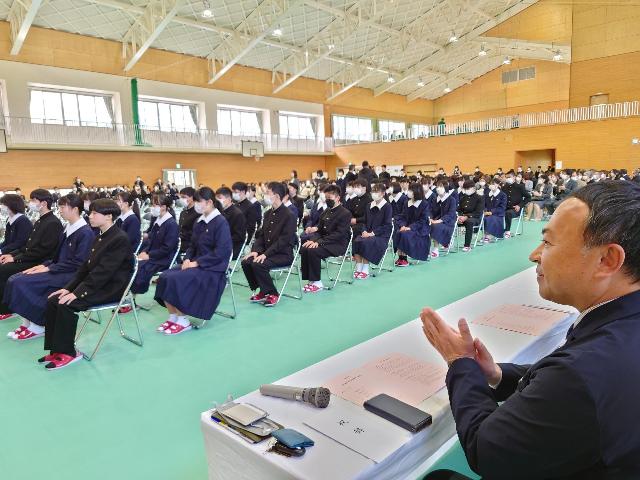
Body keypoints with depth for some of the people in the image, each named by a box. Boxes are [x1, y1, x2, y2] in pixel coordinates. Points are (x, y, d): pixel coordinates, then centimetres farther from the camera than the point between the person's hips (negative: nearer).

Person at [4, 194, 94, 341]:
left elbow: (77, 263, -19)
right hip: (60, 269, 9)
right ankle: (28, 321, -1)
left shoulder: (86, 233, -15)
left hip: (72, 276, -9)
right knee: (15, 279, -4)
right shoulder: (68, 228, 12)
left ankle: (37, 327, -7)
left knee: (23, 282, -19)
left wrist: (49, 268, -17)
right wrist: (44, 264, 2)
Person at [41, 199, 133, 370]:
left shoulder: (120, 239, -17)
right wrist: (68, 288, 3)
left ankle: (68, 352, -9)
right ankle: (56, 350, 2)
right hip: (96, 284, 9)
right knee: (53, 301, -6)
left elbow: (103, 271, -23)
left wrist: (78, 293, -24)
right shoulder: (100, 237, 14)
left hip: (110, 288, -9)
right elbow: (86, 266, 14)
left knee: (66, 304, -24)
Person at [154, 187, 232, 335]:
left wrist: (197, 263, -19)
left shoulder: (221, 222, -13)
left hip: (213, 269, -8)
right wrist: (187, 259, -3)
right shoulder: (200, 222, 11)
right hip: (196, 264, 8)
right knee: (164, 277, -10)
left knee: (175, 279, -23)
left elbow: (222, 251, -21)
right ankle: (173, 317, 1)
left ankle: (183, 321, -9)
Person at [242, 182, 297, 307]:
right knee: (246, 262, -13)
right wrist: (255, 250, -5)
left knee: (258, 264, -28)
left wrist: (266, 254, -25)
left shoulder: (289, 215, -14)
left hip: (284, 254, -7)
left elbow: (284, 240, -20)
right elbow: (261, 235, 13)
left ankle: (272, 294, -8)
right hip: (267, 251, 8)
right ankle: (262, 291, 3)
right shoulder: (268, 213, 11)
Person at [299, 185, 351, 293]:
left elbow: (339, 234, -17)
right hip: (324, 242, 7)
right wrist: (313, 239, -9)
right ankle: (310, 279, -10)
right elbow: (319, 230, 15)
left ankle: (317, 282, -16)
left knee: (313, 251, -29)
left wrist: (319, 242, -25)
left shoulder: (345, 213, -8)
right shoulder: (325, 212, 16)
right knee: (304, 249, -19)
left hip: (338, 245, -7)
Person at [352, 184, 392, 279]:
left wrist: (372, 233, -17)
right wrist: (365, 231, -3)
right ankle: (358, 268, -19)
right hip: (368, 234, 6)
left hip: (381, 236, -5)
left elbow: (387, 225, -10)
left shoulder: (387, 206, -3)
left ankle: (365, 270, -22)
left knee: (365, 242, -32)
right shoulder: (369, 205, 16)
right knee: (355, 241, -24)